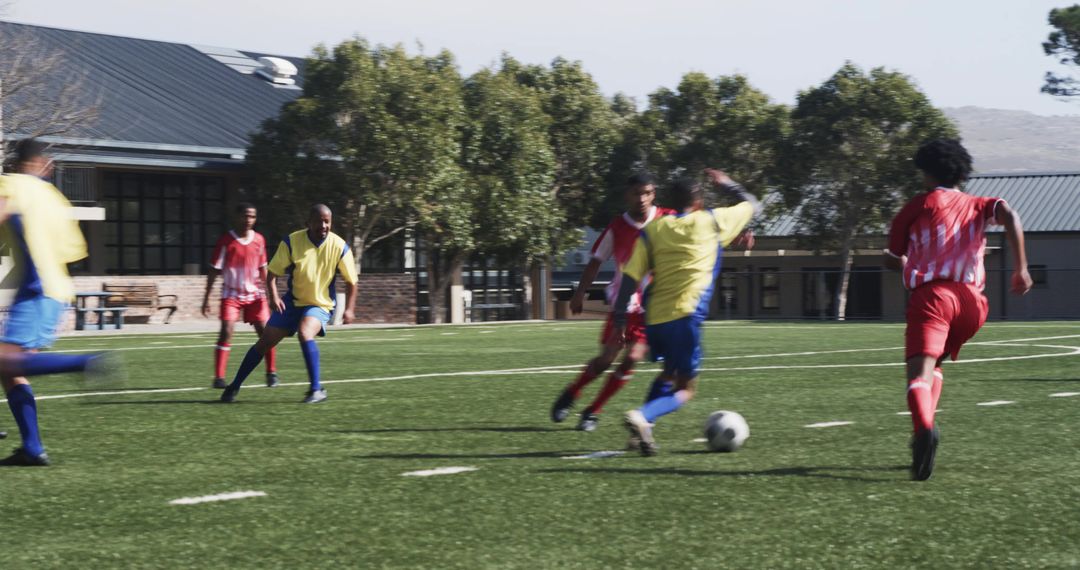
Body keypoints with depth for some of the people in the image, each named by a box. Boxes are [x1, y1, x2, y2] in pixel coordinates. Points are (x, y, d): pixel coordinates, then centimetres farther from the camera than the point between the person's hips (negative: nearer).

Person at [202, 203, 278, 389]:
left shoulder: (259, 240, 2)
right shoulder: (226, 241, -9)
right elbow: (214, 271, -4)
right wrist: (206, 299, -6)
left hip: (254, 294, 3)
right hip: (231, 295, -3)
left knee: (265, 331, -3)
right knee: (226, 331, -15)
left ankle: (271, 373, 12)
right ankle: (219, 377, -12)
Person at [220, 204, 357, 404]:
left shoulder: (339, 246, -13)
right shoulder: (291, 241, -12)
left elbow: (351, 281, -2)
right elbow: (272, 272, -5)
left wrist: (349, 309, -12)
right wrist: (274, 296, -21)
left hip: (320, 305, -2)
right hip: (292, 302, 2)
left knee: (305, 333, -32)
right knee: (264, 342, -1)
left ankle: (316, 389, -26)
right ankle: (234, 387, 16)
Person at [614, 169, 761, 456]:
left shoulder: (652, 230, 12)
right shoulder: (712, 222, 8)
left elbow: (630, 276, 5)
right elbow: (753, 206, 24)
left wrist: (620, 318, 8)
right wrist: (725, 183, 37)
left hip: (654, 317, 5)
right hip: (685, 315, -5)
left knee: (669, 373, 27)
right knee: (684, 389, 3)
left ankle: (643, 430, 10)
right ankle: (642, 417, -25)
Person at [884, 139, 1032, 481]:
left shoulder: (920, 205, 17)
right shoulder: (977, 206, 23)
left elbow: (892, 261, 20)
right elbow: (1010, 216, 0)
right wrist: (1020, 269, -2)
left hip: (930, 295, -4)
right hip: (971, 299, 4)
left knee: (919, 374, -19)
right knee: (932, 364, 26)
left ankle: (924, 429, -49)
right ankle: (924, 437, 10)